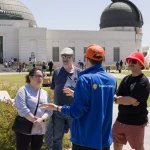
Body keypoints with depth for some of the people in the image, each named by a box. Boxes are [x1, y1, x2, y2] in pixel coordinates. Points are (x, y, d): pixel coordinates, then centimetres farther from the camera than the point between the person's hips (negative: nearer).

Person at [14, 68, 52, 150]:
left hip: (40, 130, 6)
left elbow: (49, 110, 3)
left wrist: (41, 119, -15)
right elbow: (22, 109, -17)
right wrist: (35, 121, -17)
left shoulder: (44, 93, 12)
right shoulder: (23, 90, -6)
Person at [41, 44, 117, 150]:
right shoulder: (112, 80, 2)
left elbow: (77, 111, -19)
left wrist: (56, 108, -3)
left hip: (85, 140, -6)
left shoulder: (85, 79, -18)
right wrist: (77, 94, 23)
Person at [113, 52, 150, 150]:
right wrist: (128, 99, -18)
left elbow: (131, 100, -24)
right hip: (121, 119, 7)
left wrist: (116, 98, -12)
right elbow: (117, 96, 1)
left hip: (136, 122, -7)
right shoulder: (126, 79, 7)